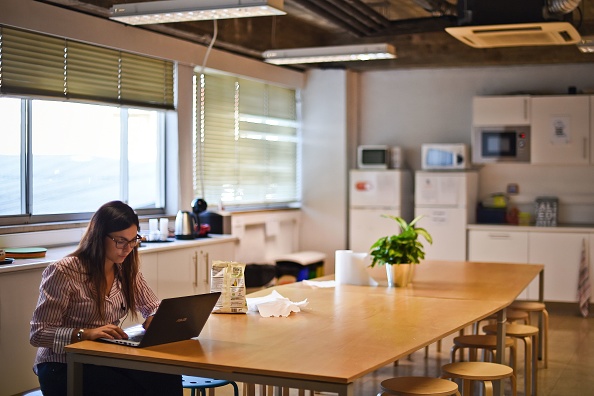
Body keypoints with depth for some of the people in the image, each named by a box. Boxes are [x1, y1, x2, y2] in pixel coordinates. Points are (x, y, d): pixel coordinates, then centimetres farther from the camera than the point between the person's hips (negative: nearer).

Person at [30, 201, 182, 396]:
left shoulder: (126, 270, 5)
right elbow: (38, 334, -14)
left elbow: (154, 308, 16)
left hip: (108, 360, 6)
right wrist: (85, 333, -29)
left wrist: (154, 320, -9)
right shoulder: (63, 272, -14)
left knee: (169, 379, -23)